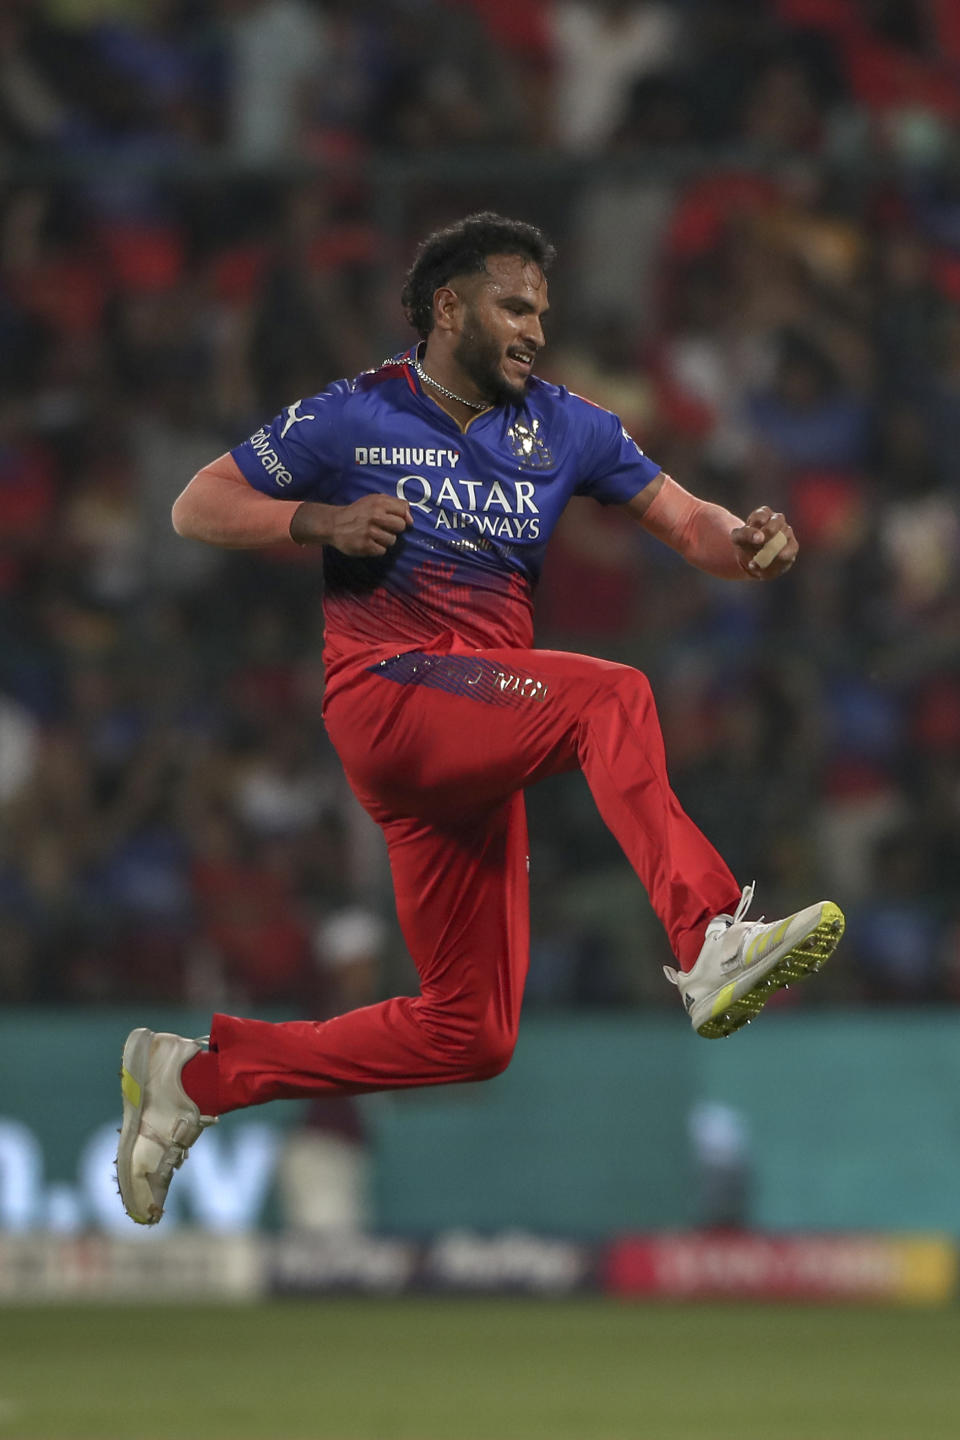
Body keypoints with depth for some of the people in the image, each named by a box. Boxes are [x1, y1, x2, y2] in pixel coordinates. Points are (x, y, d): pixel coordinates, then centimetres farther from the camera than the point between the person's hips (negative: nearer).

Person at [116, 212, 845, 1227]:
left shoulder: (562, 427, 14)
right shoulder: (354, 418, 3)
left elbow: (684, 521, 7)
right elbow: (196, 508, 6)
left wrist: (743, 543, -16)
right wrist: (322, 520, -10)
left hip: (482, 743, 6)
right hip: (387, 696, -6)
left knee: (470, 1035, 6)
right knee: (610, 697, -32)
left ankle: (201, 1076, 16)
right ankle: (711, 944, -51)